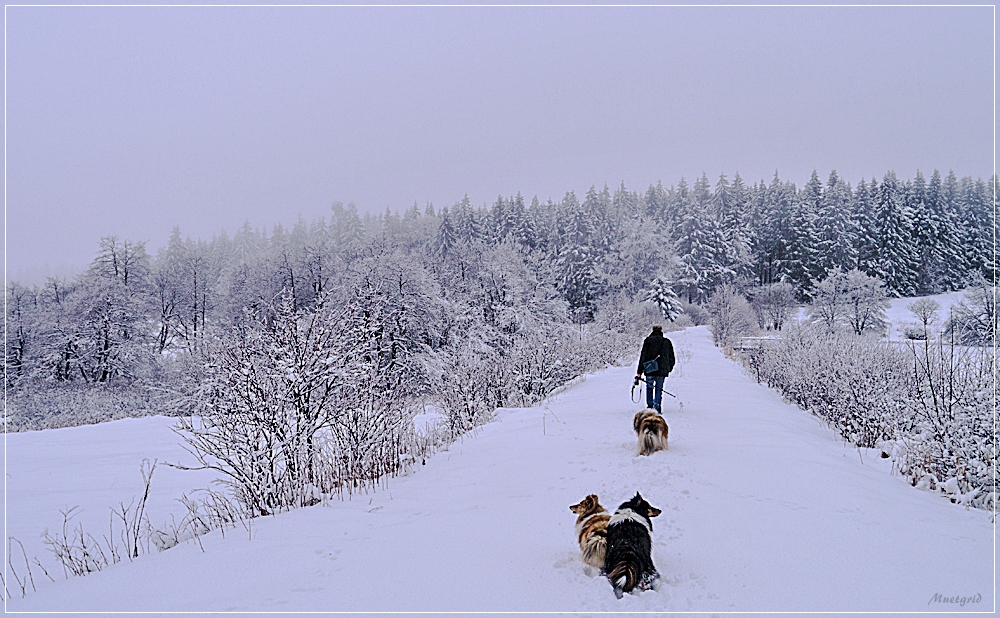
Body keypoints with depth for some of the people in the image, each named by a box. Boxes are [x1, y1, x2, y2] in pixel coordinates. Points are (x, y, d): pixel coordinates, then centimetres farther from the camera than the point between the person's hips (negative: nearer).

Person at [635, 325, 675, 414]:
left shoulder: (648, 341, 1)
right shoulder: (666, 342, 6)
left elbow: (642, 357, -2)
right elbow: (671, 358, 12)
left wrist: (639, 373, -1)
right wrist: (669, 369, 29)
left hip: (649, 370, -1)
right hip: (662, 371, 1)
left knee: (649, 388, 14)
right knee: (659, 389, 8)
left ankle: (649, 407, 9)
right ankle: (657, 408, -3)